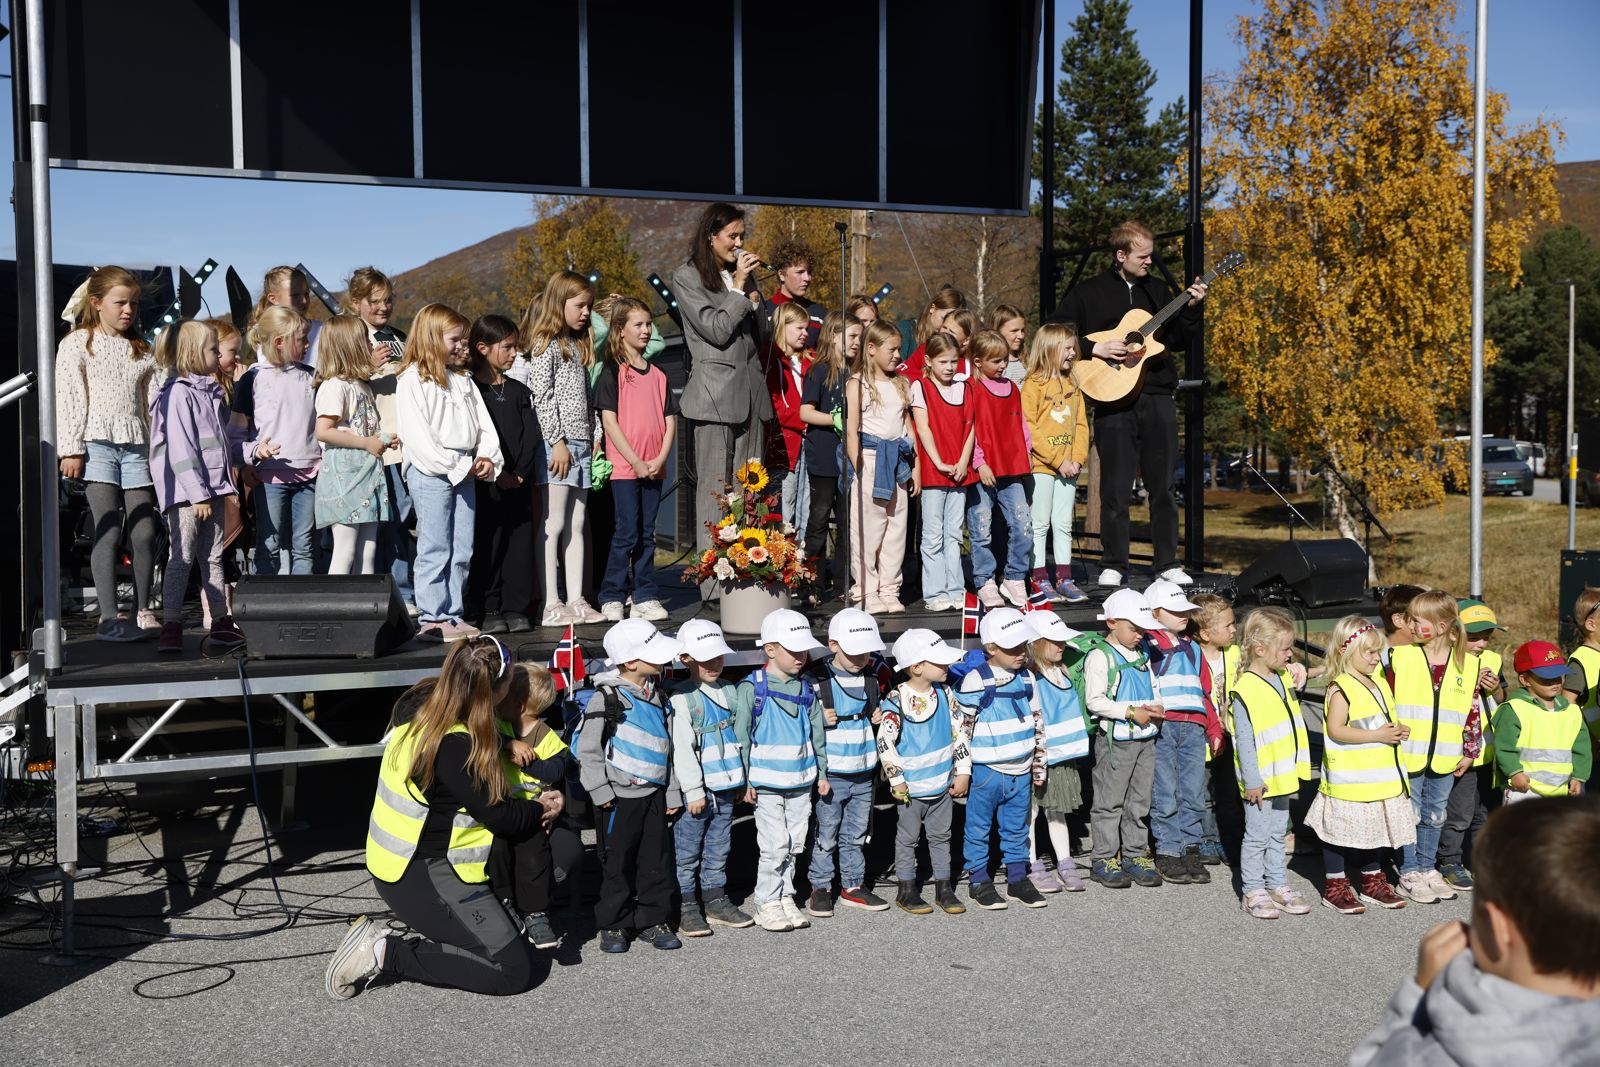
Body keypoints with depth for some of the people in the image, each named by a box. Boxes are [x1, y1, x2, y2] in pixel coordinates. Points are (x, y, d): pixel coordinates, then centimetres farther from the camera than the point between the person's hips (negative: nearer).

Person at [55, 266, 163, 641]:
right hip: (98, 444, -5)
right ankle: (109, 618, -8)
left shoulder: (141, 351, 18)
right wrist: (70, 449, -10)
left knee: (145, 532, 1)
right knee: (109, 531, -9)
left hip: (136, 447, 5)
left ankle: (143, 613, 11)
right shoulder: (77, 344, 3)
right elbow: (69, 398, -3)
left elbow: (154, 402, 15)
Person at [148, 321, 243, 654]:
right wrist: (197, 494, -20)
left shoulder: (209, 392, 15)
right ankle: (171, 627, 0)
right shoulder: (178, 393, -12)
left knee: (213, 557, 11)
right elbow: (180, 449, -18)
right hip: (186, 491, -8)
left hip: (211, 488, 8)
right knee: (182, 558, -5)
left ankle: (221, 624, 16)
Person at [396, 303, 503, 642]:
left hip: (466, 472, 7)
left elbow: (483, 423, 15)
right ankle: (433, 619, 2)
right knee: (435, 549, -4)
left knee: (463, 550, 8)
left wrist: (488, 457, -2)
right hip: (430, 472, -7)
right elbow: (417, 435, -14)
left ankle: (454, 615, 15)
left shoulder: (463, 379, 17)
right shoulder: (413, 380, -6)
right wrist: (455, 466, -15)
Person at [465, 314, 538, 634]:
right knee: (486, 547, -1)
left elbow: (531, 435, 6)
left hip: (519, 483, 5)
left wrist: (521, 473, -8)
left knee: (519, 544, 5)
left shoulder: (519, 391, 14)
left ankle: (515, 608, 11)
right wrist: (496, 475, -15)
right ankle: (486, 611, 5)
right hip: (486, 484, -5)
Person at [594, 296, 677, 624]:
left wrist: (660, 459, -4)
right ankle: (611, 597, 5)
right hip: (624, 466, -5)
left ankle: (645, 597, 14)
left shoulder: (658, 375, 13)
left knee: (647, 534, 8)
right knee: (627, 533, -5)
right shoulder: (613, 372, -3)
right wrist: (636, 462, -13)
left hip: (654, 468, 5)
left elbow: (670, 421, 11)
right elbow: (609, 421, -9)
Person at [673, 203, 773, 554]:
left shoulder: (741, 273, 17)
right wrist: (739, 289, -6)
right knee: (715, 489, -5)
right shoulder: (687, 276, -1)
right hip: (715, 391, -6)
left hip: (750, 389, 6)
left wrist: (754, 300, 4)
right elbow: (716, 330, -10)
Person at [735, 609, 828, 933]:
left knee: (795, 844, 10)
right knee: (775, 845, -5)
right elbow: (741, 737, -7)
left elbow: (817, 733, 14)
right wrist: (745, 781, -8)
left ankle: (785, 897, 24)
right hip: (767, 782, -5)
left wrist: (822, 773, 14)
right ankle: (767, 903, 8)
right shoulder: (752, 688, -9)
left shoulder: (806, 688, 6)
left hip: (801, 781, 5)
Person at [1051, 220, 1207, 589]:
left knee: (1162, 486, 6)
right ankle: (1113, 566, 11)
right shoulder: (1088, 293, 2)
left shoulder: (1157, 291, 15)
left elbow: (1179, 341, 16)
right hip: (1113, 400, -4)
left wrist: (1191, 308, 1)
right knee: (1115, 490, 0)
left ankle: (1168, 564, 14)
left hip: (1157, 396, 4)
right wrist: (1095, 349, -13)